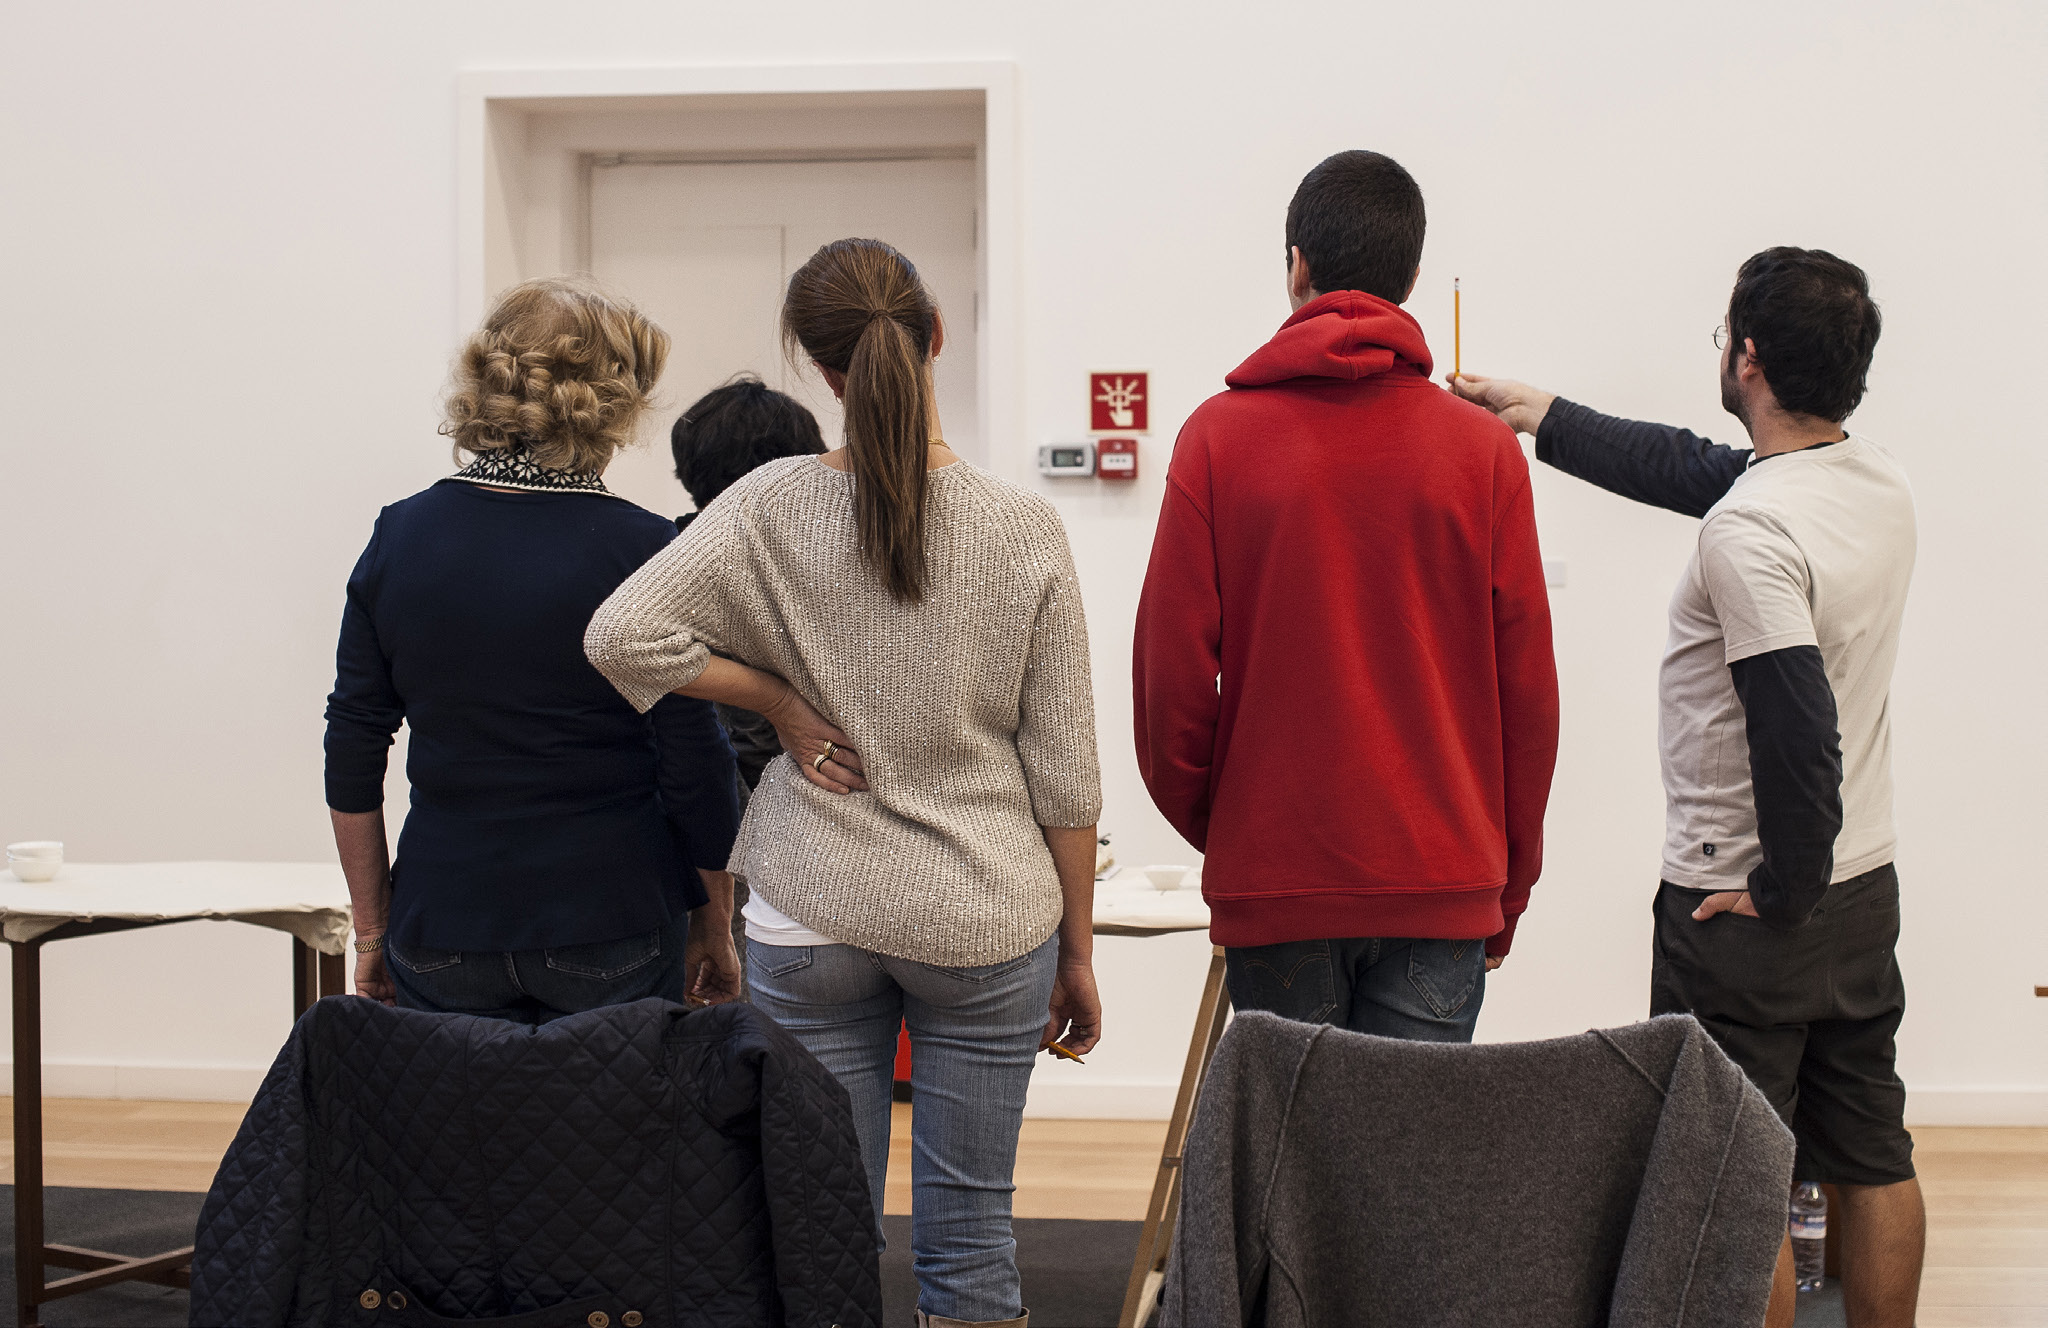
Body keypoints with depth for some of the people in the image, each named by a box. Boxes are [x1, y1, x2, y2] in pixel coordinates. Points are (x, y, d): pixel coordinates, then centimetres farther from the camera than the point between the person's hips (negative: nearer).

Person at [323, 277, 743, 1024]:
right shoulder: (641, 550, -9)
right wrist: (714, 928, 7)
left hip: (443, 930, 3)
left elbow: (353, 758, 4)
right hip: (608, 924, -3)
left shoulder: (399, 536, 1)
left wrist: (371, 928, 13)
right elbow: (692, 767, -6)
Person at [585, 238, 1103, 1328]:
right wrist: (1077, 952, 7)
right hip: (986, 918, 0)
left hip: (811, 921, 0)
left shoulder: (770, 509, -7)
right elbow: (1064, 771, -2)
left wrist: (781, 702, -2)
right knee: (969, 1236, 9)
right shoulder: (1023, 530, -6)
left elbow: (621, 633, -14)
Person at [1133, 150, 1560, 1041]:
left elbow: (1171, 667, -3)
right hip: (1443, 884, 1)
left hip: (1272, 877, -1)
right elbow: (1528, 688, 3)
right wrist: (1508, 886, 13)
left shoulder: (1218, 435, -3)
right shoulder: (1484, 448, 0)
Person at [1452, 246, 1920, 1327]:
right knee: (1872, 1162, 16)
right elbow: (1693, 469, 17)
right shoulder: (1881, 486, 4)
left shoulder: (1749, 531, -24)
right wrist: (1540, 416, 24)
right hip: (1865, 890, 8)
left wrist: (1782, 896, -15)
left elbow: (1798, 730, -29)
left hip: (1743, 913, -8)